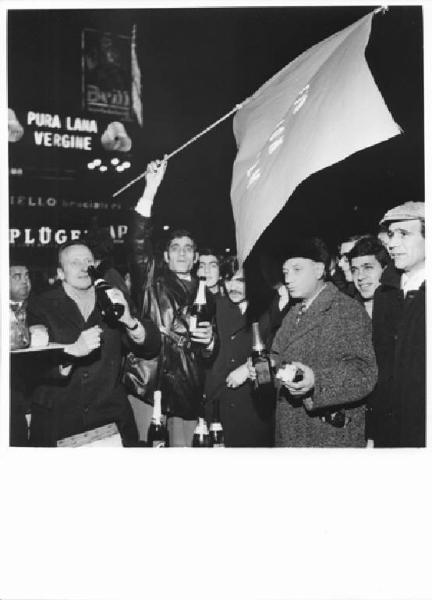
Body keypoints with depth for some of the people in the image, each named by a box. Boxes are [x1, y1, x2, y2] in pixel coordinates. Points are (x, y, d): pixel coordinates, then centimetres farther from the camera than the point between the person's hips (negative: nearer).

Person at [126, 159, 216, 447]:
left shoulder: (205, 296, 15)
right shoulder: (152, 282, 6)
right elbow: (138, 243, -11)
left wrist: (210, 341, -4)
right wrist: (150, 191, -18)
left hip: (188, 390, 3)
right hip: (150, 382, -3)